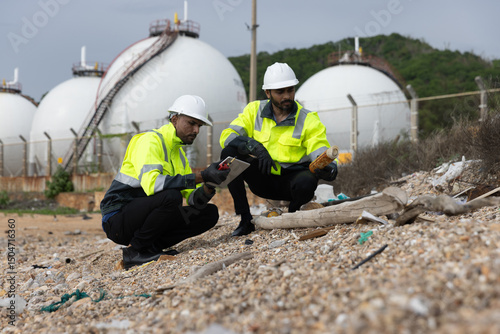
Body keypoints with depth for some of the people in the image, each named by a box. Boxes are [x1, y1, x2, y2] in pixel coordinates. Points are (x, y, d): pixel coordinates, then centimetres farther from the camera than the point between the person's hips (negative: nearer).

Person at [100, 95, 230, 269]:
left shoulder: (178, 153, 13)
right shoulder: (149, 140, -13)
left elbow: (194, 201, 6)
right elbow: (151, 183, -33)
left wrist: (210, 185, -16)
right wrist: (201, 176, -32)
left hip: (146, 216, 8)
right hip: (118, 219, -8)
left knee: (210, 213, -1)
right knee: (171, 196, -34)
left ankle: (153, 247, -3)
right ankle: (136, 251, -16)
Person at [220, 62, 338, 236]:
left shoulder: (309, 120, -6)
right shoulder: (254, 110, 0)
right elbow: (227, 136, -12)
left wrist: (329, 169, -41)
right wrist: (256, 147, -30)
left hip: (291, 179, -2)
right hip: (263, 179, 2)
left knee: (306, 182, -37)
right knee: (229, 154, -22)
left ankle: (292, 214, 1)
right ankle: (245, 219, -15)